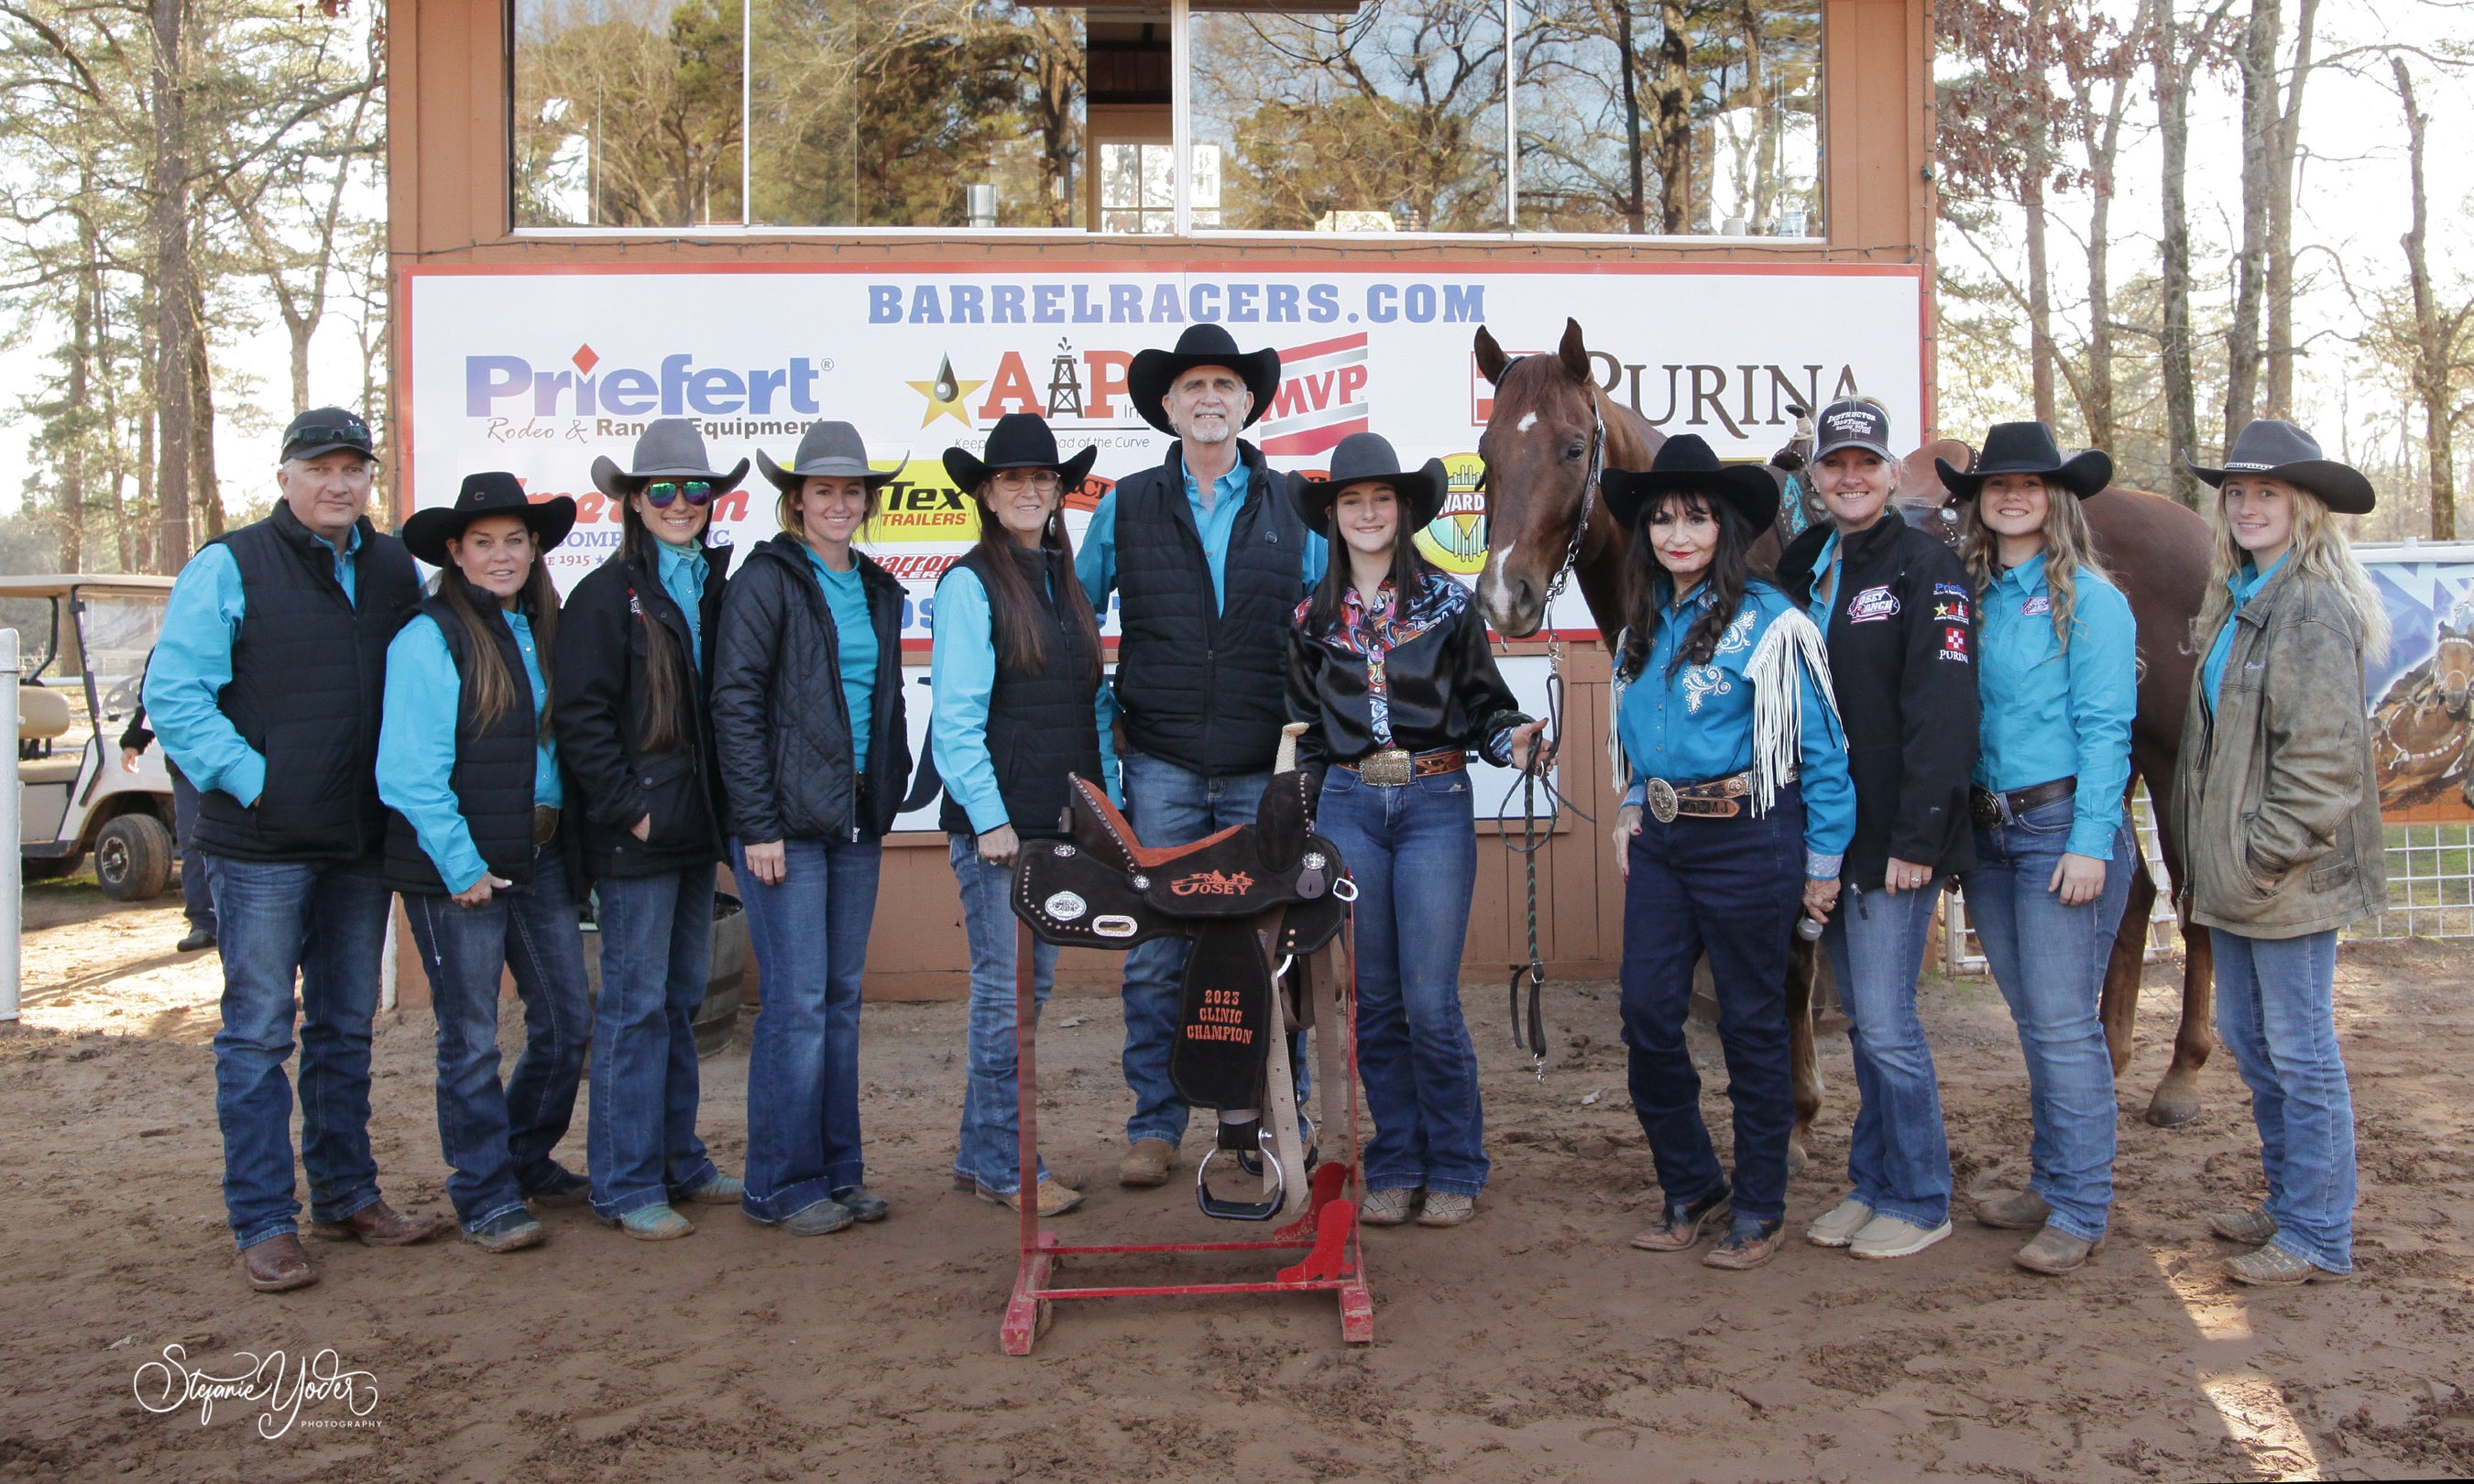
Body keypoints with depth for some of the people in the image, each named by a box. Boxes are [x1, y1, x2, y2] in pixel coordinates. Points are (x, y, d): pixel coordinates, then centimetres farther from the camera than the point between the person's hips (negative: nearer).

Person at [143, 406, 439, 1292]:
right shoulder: (230, 568, -5)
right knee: (259, 1033, 0)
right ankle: (263, 1225, 7)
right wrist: (249, 780, -15)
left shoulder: (396, 571, 10)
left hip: (361, 844, 5)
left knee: (347, 1027, 14)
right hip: (262, 845, -5)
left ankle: (346, 1196, 25)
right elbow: (172, 695, -9)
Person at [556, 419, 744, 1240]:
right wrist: (629, 808, -14)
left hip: (695, 830, 7)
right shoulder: (606, 594, -6)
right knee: (635, 1004, -3)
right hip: (636, 835, -7)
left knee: (682, 998, 14)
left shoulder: (714, 588, 13)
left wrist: (726, 808, 10)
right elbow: (579, 717, -11)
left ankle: (679, 1162, 24)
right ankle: (625, 1185, 6)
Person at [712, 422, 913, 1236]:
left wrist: (888, 799, 13)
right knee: (796, 1002, -5)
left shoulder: (878, 591, 15)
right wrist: (758, 825, -13)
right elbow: (735, 705, -9)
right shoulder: (766, 580, -4)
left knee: (843, 998, 10)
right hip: (787, 822, -6)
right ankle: (782, 1186, 5)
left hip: (857, 820, 6)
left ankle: (838, 1171, 19)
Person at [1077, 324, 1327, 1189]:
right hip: (1162, 767, 0)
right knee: (1155, 956, 0)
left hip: (1265, 768, 0)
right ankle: (1154, 1126, 12)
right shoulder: (1126, 507, 7)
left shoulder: (1291, 508, 8)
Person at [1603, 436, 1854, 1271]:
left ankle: (1758, 1209, 19)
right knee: (1647, 1014, 4)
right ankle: (1690, 1188, 22)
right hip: (1661, 839, 6)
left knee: (1751, 1023, 5)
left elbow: (1821, 748, -9)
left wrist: (1824, 862, -8)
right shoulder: (1643, 626, 10)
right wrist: (1632, 808, 10)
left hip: (1746, 840, -6)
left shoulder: (1767, 621, -10)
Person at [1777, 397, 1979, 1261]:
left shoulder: (1928, 570, -9)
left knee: (1886, 1023, -3)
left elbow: (1942, 715, -15)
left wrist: (1917, 838, -20)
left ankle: (1918, 1200, 12)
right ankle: (1872, 1182, 26)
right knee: (1862, 1019, 15)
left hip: (1890, 838, -6)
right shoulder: (1801, 565, 11)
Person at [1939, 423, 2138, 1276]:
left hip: (2064, 827, -6)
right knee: (2031, 1020, 14)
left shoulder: (2088, 598, -6)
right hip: (1987, 830, 7)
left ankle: (2080, 1212, 3)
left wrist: (2091, 843, -17)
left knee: (2064, 1022, -5)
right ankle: (2049, 1183, 25)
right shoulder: (1973, 596, 11)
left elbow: (2105, 727, -11)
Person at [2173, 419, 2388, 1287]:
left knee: (2300, 1051, -1)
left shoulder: (2315, 609, -15)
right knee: (2246, 1036, 16)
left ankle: (2319, 1239, 10)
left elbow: (2324, 755, -19)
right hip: (2233, 876, 9)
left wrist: (2269, 854, -18)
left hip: (2288, 878, -9)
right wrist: (2205, 863, 15)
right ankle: (2288, 1205, 30)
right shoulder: (2236, 603, 14)